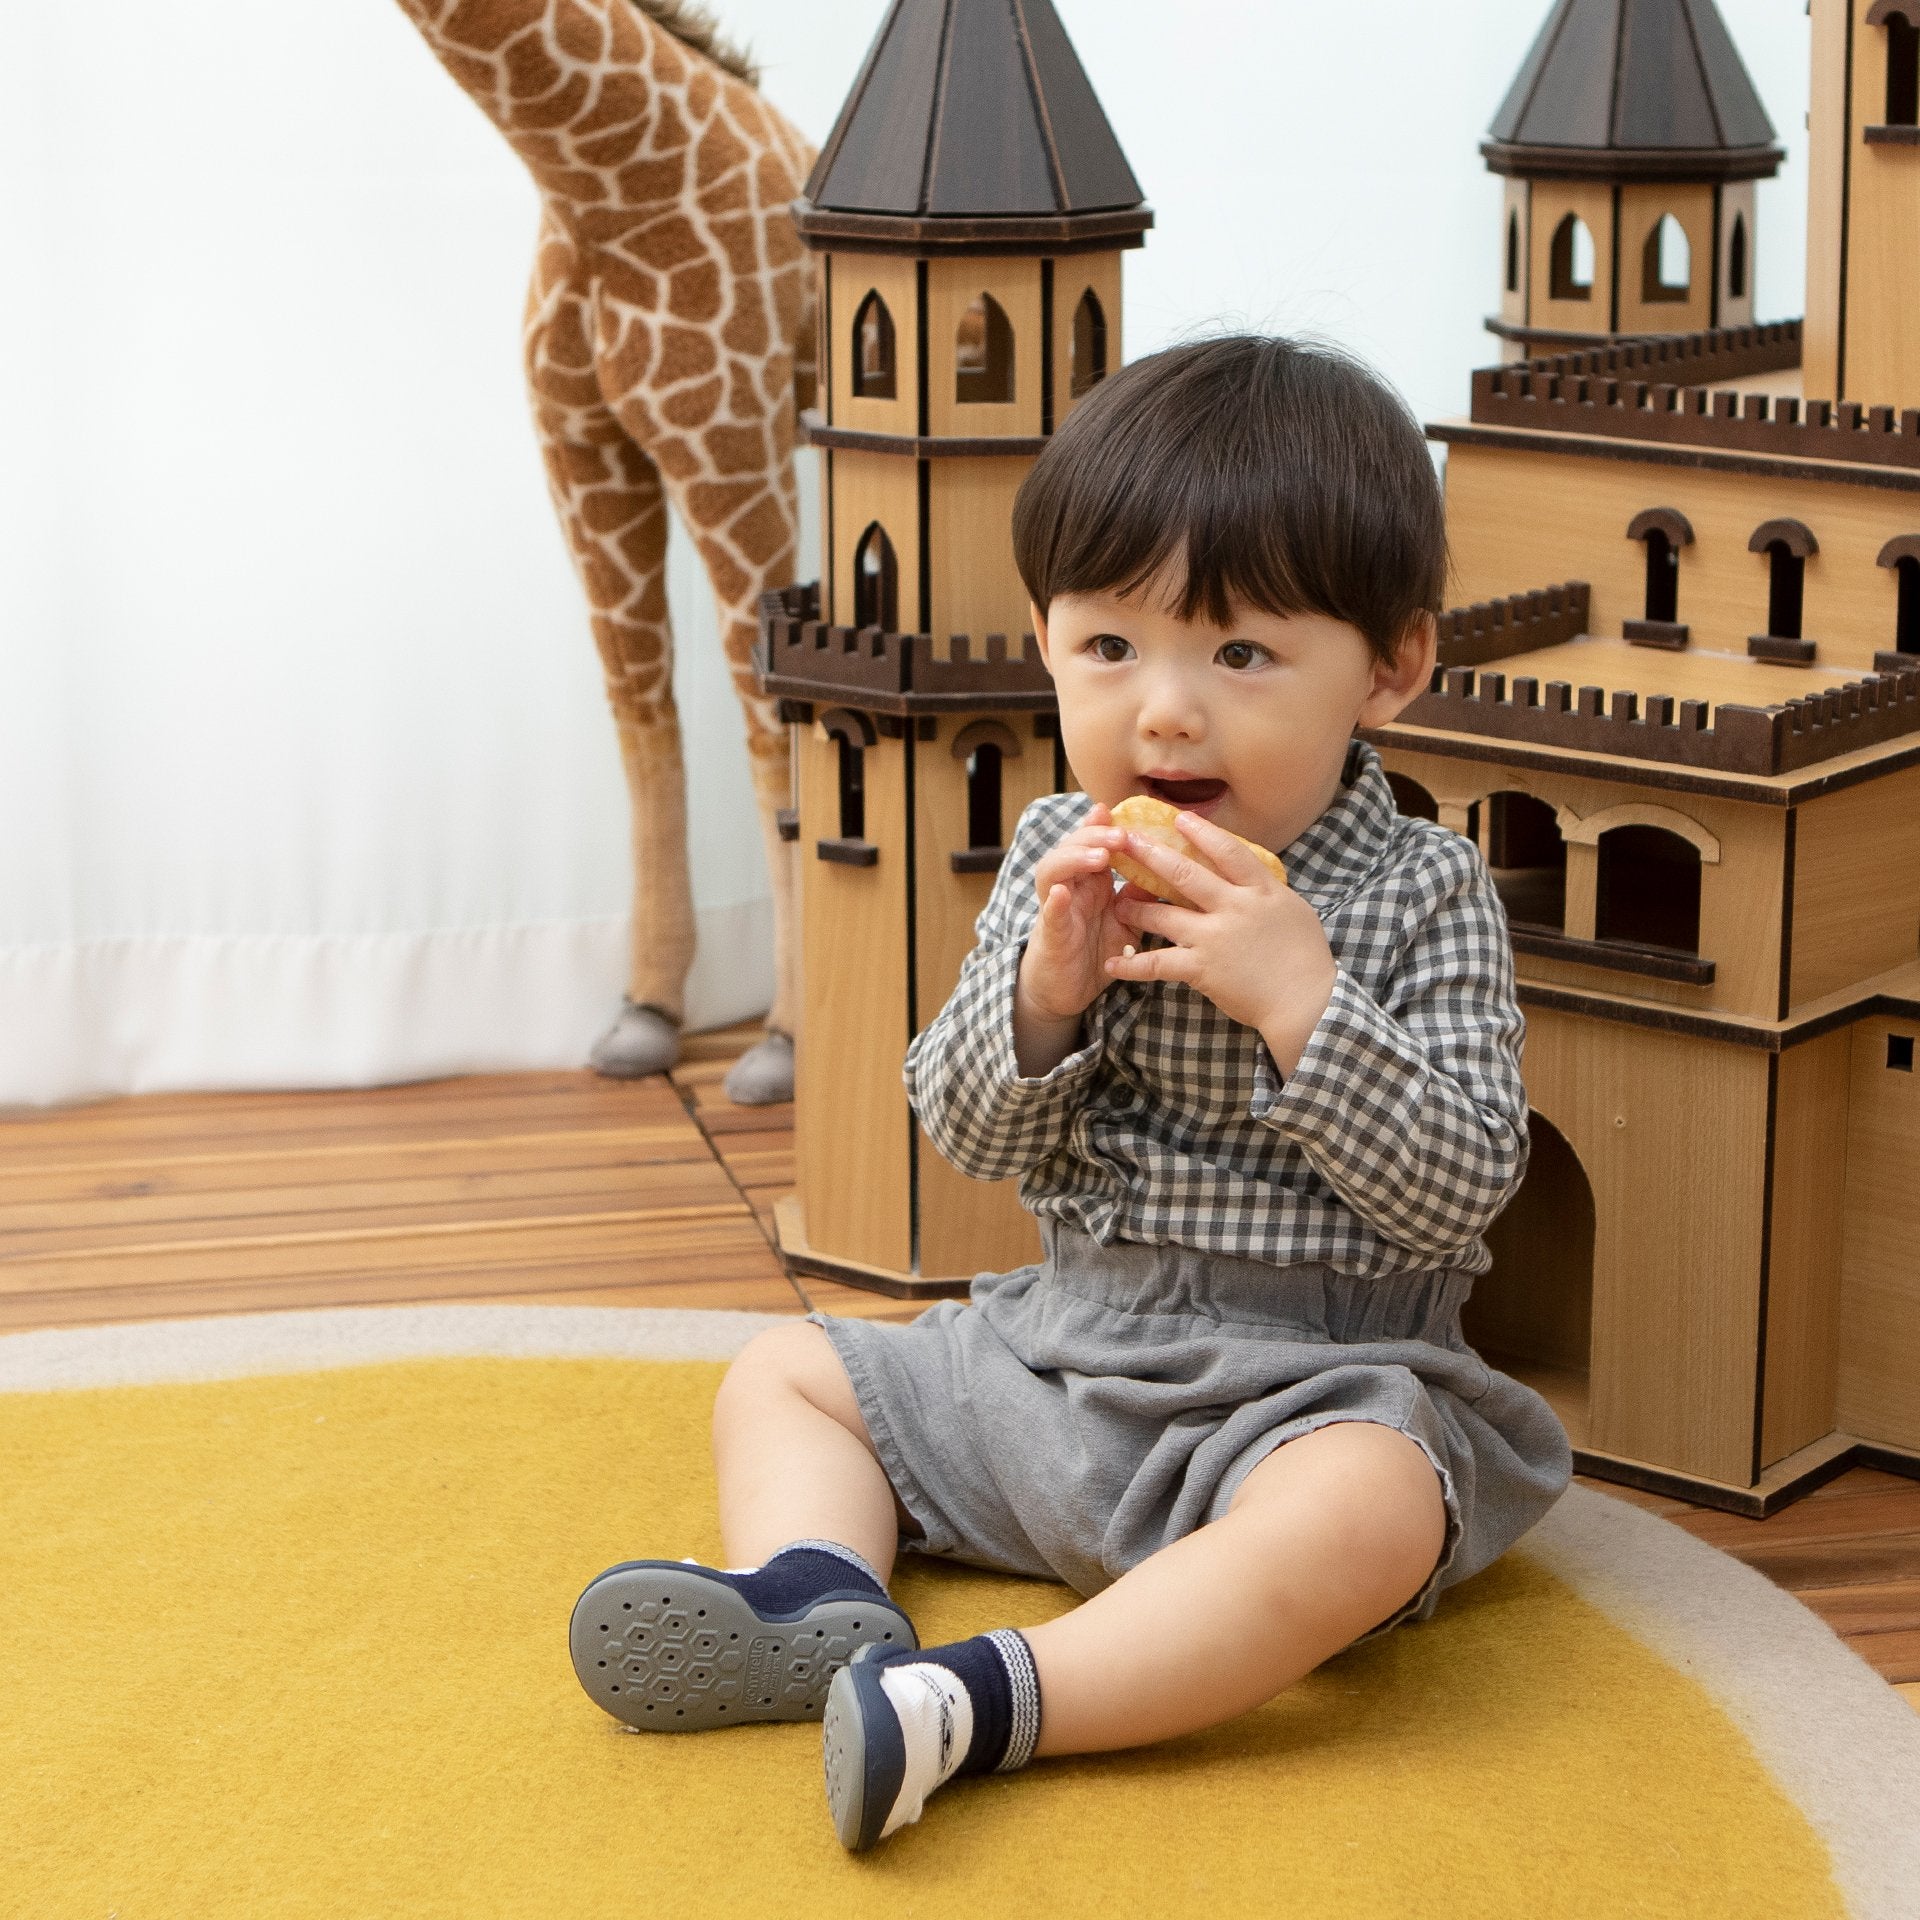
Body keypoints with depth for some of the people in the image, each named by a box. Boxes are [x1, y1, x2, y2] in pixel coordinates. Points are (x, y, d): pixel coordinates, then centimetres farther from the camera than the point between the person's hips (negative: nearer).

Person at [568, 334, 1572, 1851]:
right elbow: (965, 1132, 1)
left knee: (1369, 1508, -38)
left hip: (1312, 1385, -6)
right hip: (1057, 1352, 6)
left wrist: (1296, 997, -27)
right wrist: (1047, 987, -19)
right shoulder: (1064, 858, 2)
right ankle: (821, 1603, -20)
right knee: (787, 1375, 8)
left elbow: (1462, 1188, -17)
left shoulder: (1423, 896, -10)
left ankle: (993, 1699, -43)